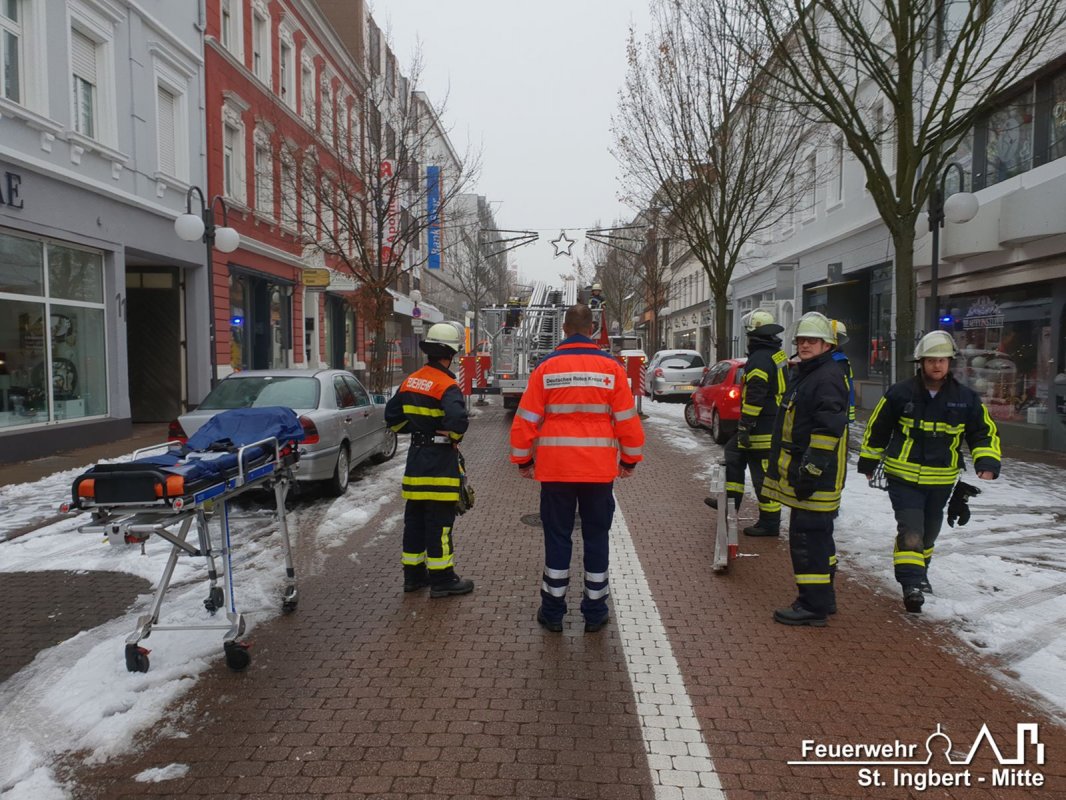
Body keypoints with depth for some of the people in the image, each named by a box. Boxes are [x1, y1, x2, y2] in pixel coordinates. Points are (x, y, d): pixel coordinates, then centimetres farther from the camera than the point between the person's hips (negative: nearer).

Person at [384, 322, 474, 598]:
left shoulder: (410, 381, 8)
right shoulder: (448, 386, -17)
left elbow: (392, 415, 15)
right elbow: (458, 419, -32)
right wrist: (454, 437, -13)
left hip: (416, 460, 8)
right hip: (440, 461, -8)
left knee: (415, 518, 15)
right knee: (439, 522, -1)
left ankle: (413, 573, 25)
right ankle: (441, 579, 7)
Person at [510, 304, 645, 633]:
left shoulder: (546, 367, -1)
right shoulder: (610, 367, -1)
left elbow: (526, 419, -2)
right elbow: (627, 419, -1)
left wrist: (523, 460, 9)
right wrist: (629, 460, 11)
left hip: (555, 468, 0)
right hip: (600, 469, 0)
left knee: (557, 537, 10)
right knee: (596, 537, 11)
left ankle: (553, 612, 18)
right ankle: (595, 612, 19)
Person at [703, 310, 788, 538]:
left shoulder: (759, 359, -19)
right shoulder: (779, 355, 12)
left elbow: (754, 397, -23)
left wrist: (744, 426, -19)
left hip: (763, 428, -11)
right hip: (776, 423, 11)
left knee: (763, 474, -3)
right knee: (733, 451, 22)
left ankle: (770, 523, 5)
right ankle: (730, 499, 30)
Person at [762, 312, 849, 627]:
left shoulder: (828, 378, -15)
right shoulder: (804, 374, 18)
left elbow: (829, 430, -24)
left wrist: (811, 470, -25)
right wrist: (788, 471, 26)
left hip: (817, 477, -11)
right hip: (802, 472, 11)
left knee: (807, 538, -7)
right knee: (818, 537, 18)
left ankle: (813, 606, 2)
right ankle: (822, 599, 30)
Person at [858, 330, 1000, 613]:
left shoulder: (965, 398, -4)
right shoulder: (900, 393, -9)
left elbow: (985, 433, 6)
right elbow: (876, 429, 2)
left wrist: (987, 463, -11)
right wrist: (868, 462, 9)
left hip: (941, 481, 3)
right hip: (903, 477, -3)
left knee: (929, 532, 19)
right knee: (911, 530, -14)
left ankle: (919, 573, 41)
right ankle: (912, 584, -13)